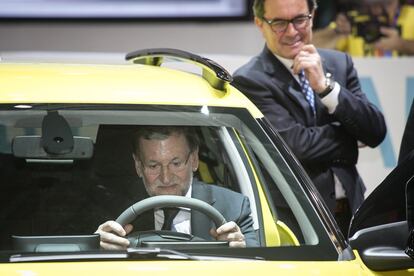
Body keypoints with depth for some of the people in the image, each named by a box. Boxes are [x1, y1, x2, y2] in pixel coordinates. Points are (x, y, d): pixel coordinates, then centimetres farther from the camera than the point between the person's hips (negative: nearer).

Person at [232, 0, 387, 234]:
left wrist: (325, 86, -11)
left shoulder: (339, 64, 10)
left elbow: (376, 134, 0)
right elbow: (298, 145, -17)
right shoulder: (249, 81, -8)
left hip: (350, 214, 5)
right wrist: (351, 136, -1)